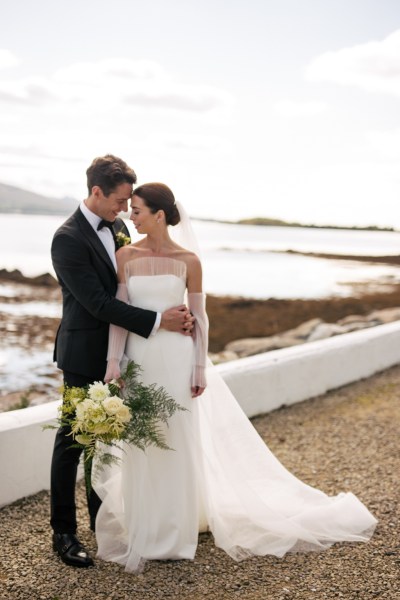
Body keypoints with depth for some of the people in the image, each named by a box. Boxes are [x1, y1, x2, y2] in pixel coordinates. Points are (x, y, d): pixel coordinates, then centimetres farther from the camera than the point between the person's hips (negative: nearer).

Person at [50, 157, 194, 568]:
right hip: (85, 356, -7)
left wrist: (175, 315, -8)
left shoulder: (118, 227, 6)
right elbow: (97, 302, -23)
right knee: (72, 440, 3)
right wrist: (157, 322, -23)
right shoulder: (68, 238, -19)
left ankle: (102, 516, 33)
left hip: (115, 353, 7)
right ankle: (63, 533, 15)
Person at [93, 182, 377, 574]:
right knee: (139, 446, 9)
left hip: (176, 358, -2)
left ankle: (175, 534, 23)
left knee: (176, 443, 7)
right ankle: (143, 532, 25)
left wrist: (200, 368, -3)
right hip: (137, 357, 2)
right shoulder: (125, 256, 0)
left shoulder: (188, 261, -3)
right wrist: (113, 360, -9)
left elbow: (199, 317, 0)